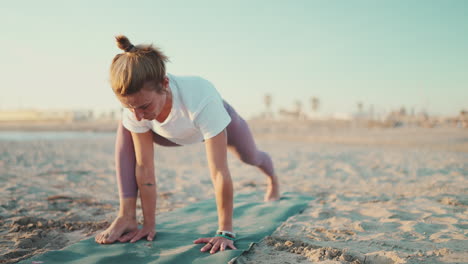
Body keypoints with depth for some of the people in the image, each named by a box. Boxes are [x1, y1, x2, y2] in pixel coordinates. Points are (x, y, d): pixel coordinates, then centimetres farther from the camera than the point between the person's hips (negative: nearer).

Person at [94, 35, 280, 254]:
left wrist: (225, 232, -43)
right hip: (177, 134, 2)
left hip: (220, 120, -2)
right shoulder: (134, 106, -37)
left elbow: (219, 172, -47)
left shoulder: (201, 99, -50)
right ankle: (126, 215, -18)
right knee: (126, 131, -23)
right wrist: (148, 224, -26)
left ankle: (272, 178, 64)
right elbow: (144, 166, -30)